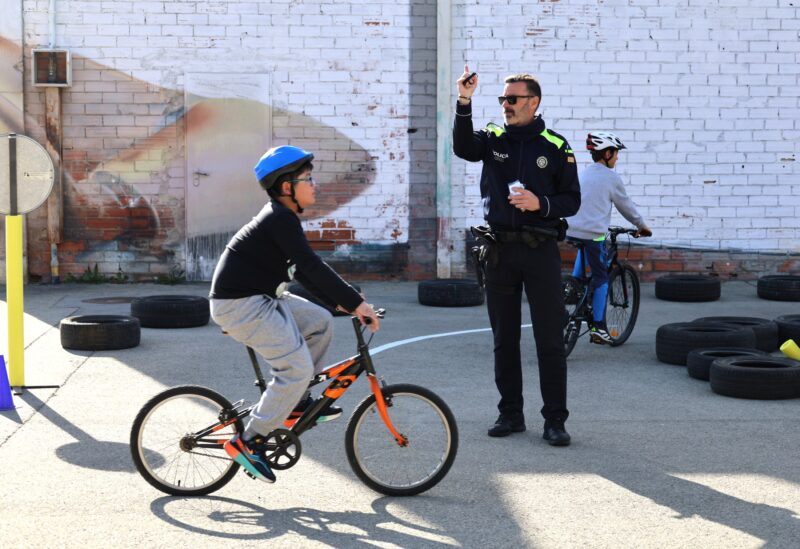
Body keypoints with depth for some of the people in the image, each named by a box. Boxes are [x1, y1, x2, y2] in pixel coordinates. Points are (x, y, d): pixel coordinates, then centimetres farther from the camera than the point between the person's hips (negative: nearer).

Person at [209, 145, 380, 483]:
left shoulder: (283, 218, 13)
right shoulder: (280, 220, -19)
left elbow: (303, 270, 17)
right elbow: (313, 267, -25)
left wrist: (341, 303, 11)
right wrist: (355, 302, -23)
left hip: (261, 297, 10)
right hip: (239, 304, -10)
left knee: (320, 322, 11)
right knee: (297, 367, -14)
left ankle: (297, 403, 18)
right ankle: (248, 442, -8)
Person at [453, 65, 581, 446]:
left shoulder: (555, 147, 2)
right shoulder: (493, 139, 6)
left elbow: (572, 200, 3)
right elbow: (463, 147, -16)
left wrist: (541, 204, -16)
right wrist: (464, 103, -29)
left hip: (540, 250, -3)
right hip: (499, 249, 3)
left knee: (550, 339, -3)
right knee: (504, 338, 9)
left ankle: (555, 420, 2)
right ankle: (510, 414, 19)